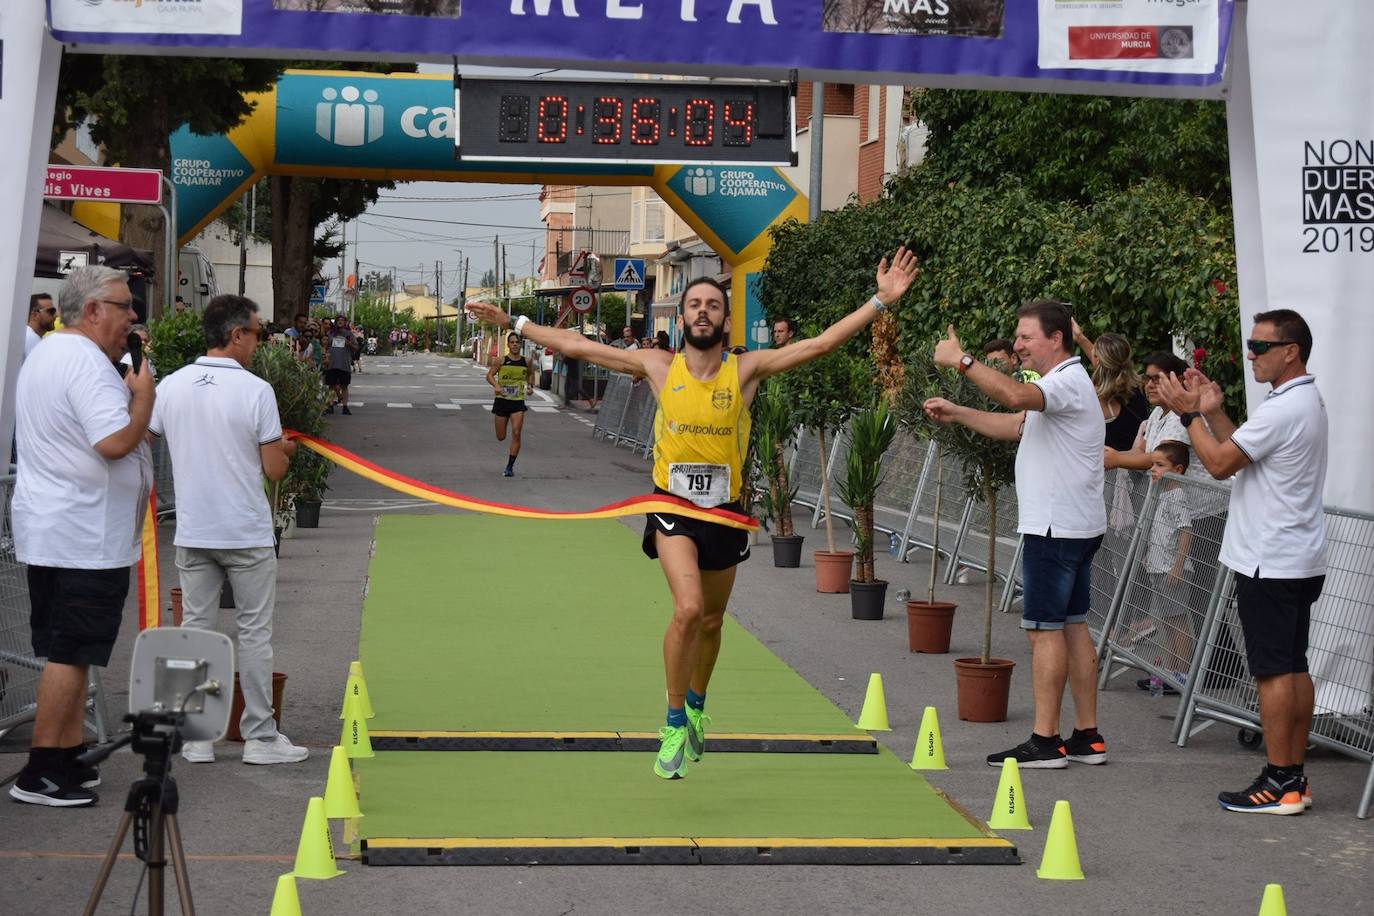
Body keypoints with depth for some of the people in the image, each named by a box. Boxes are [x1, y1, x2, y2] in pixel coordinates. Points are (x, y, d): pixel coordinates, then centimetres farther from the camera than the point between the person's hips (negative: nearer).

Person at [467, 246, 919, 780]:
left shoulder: (745, 370, -5)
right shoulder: (658, 366, -3)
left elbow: (821, 344, -9)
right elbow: (575, 346, 2)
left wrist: (881, 301, -15)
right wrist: (514, 323, 4)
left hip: (724, 513, 2)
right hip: (673, 509, -2)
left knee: (711, 622, 16)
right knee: (688, 610, -22)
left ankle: (696, 705, 46)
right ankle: (674, 725, -4)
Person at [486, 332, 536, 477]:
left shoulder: (526, 361, 2)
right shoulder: (501, 361, -4)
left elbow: (530, 374, 21)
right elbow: (489, 375, -2)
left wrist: (530, 386, 3)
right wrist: (496, 385, -21)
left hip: (518, 401, 1)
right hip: (502, 400, -1)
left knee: (516, 434, -13)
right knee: (500, 437, 4)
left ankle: (510, 466, -5)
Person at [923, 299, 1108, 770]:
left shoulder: (1068, 383, -16)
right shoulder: (1060, 386, 18)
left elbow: (1016, 397, -36)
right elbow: (1016, 425, 28)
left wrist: (962, 360, -29)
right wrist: (956, 413, 21)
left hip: (1057, 529, -11)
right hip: (1074, 527, 11)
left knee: (1045, 628, -7)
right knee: (1073, 626, 11)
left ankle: (1045, 741, -6)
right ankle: (1087, 737, 13)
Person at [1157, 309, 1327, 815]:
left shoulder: (1284, 409, -19)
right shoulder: (1307, 401, 15)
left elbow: (1221, 463, -17)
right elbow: (1242, 452, 17)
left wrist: (1189, 413, -7)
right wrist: (1212, 412, 8)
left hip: (1270, 563, -10)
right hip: (1299, 559, 10)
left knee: (1273, 671, -6)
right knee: (1293, 668, 12)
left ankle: (1279, 784, -4)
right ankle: (1294, 777, 16)